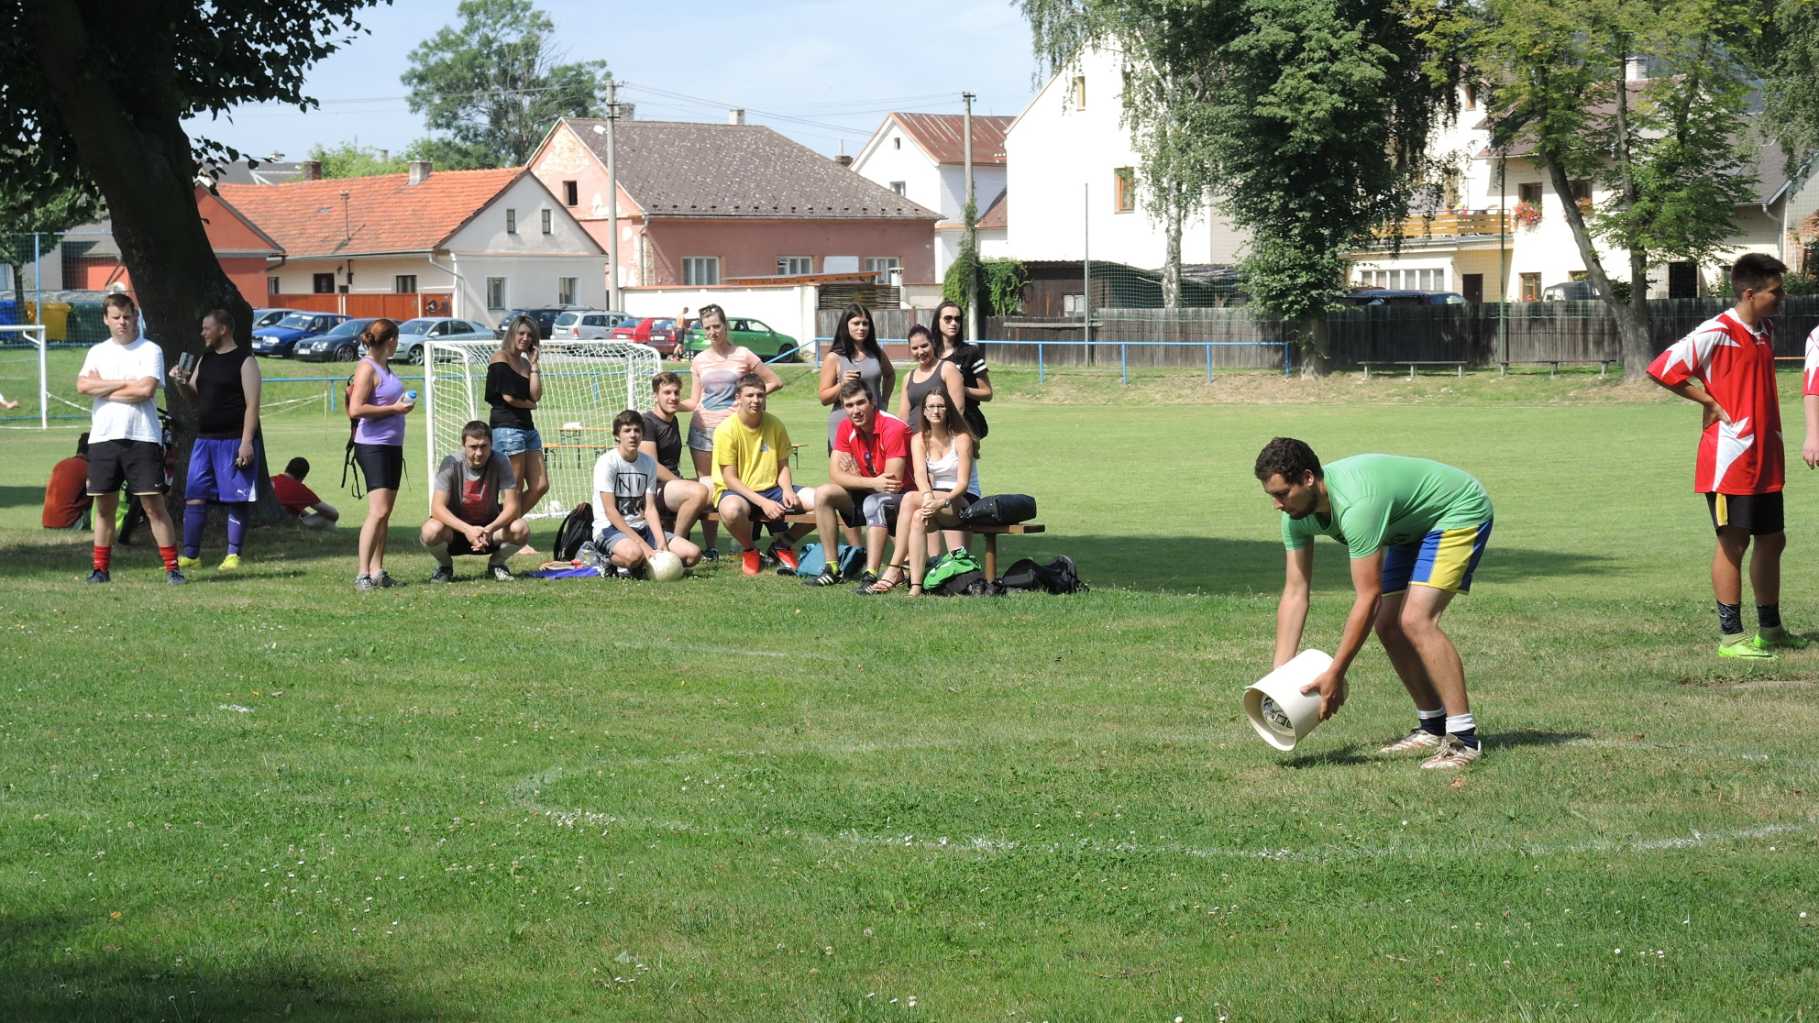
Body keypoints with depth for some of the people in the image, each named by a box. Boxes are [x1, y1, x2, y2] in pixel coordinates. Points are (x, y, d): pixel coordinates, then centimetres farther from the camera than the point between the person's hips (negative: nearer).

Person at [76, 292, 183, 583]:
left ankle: (171, 567, -4)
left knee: (153, 504, -6)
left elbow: (146, 389, -14)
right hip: (103, 437, 4)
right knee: (104, 505, 8)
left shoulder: (150, 351, 0)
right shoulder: (97, 352, 13)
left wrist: (103, 388, -5)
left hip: (142, 437, -4)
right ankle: (101, 567, 16)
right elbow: (82, 385, -3)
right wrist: (126, 383, -8)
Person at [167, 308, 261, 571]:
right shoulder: (205, 359, 15)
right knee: (194, 497, 3)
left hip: (233, 441, -7)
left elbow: (252, 404, -12)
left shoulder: (244, 360, -7)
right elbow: (194, 396, 23)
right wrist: (181, 382, 0)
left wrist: (246, 442, -19)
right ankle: (190, 554, 7)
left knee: (236, 499, -1)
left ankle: (233, 555, 5)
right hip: (204, 439, 7)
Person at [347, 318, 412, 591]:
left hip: (392, 445, 10)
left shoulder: (384, 366, 17)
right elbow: (355, 410, -20)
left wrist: (403, 403, 16)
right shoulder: (367, 368, -11)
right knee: (378, 511, -16)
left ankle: (377, 572, 12)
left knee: (384, 513, 9)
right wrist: (394, 408, -16)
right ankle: (363, 575, -17)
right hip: (372, 446, -10)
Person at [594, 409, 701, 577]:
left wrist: (662, 543, -15)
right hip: (610, 528, -6)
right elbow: (610, 511, -15)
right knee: (634, 553, -41)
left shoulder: (649, 463, 7)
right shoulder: (606, 462, -10)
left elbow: (650, 508, 2)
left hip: (641, 528, 6)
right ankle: (609, 562, -8)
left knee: (693, 553, -12)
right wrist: (643, 544, -22)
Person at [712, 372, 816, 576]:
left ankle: (781, 545, 9)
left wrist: (787, 490, -11)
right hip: (737, 492, -5)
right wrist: (763, 503, -24)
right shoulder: (727, 430, -12)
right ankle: (749, 550, -6)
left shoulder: (775, 425, 2)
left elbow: (783, 465, 11)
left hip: (771, 490, 5)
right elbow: (730, 479, -13)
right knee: (731, 509, -42)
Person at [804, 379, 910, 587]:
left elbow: (894, 482, -25)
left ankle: (871, 575, -44)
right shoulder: (847, 429, -2)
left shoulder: (893, 428, -22)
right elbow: (834, 474, -10)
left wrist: (856, 479, -11)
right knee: (823, 494, -10)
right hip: (869, 493, 7)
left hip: (903, 498, -7)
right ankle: (832, 568, -10)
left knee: (874, 503, -37)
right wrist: (873, 483, -24)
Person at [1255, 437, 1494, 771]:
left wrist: (1334, 675, -30)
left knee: (1415, 620, -23)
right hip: (1412, 526, 9)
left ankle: (1464, 739, -20)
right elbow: (1294, 594, -6)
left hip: (1460, 512, -9)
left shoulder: (1357, 504, -38)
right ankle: (1433, 728, 17)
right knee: (1388, 626, 3)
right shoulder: (1297, 515, -11)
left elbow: (1368, 598, -34)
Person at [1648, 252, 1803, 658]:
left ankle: (1770, 628, 25)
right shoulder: (1716, 333, -14)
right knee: (1734, 542, -4)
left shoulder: (1764, 332, 12)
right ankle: (1730, 636, 1)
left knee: (1772, 539, 13)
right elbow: (1662, 369, -16)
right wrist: (1710, 401, -12)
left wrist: (1773, 438, 16)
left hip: (1764, 458, 8)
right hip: (1729, 457, -8)